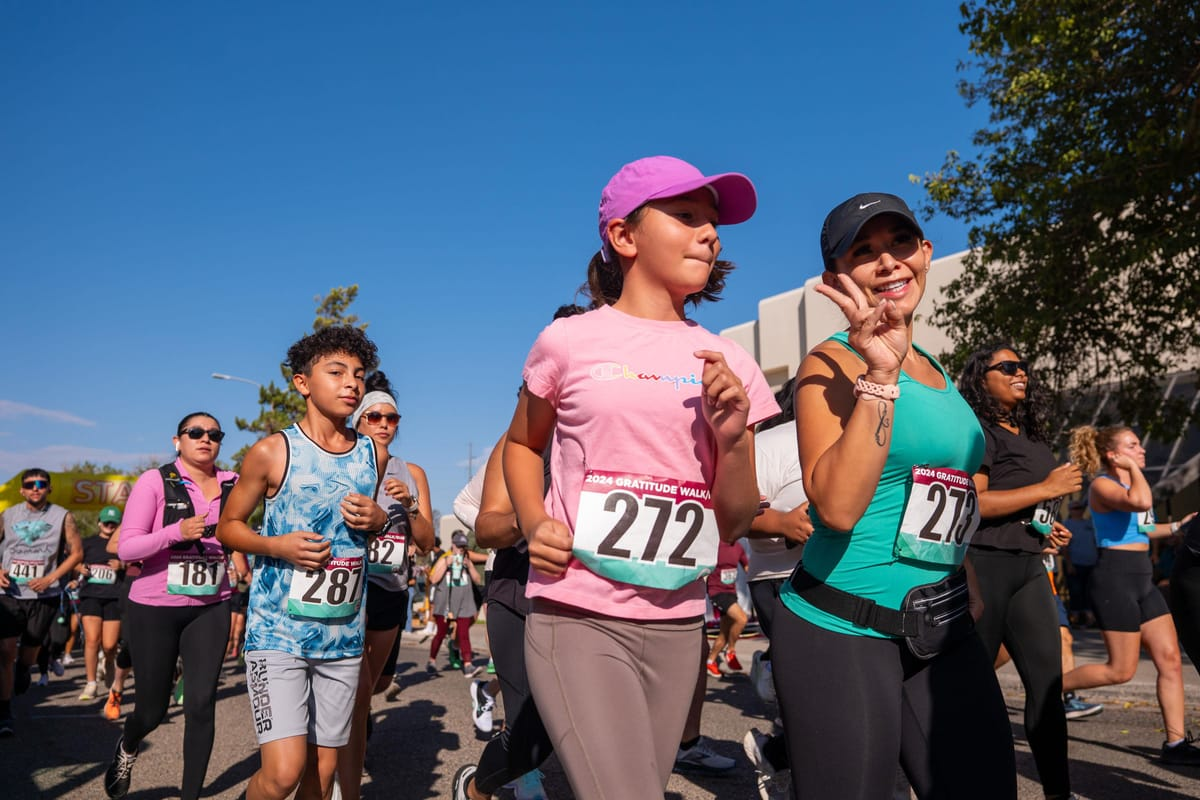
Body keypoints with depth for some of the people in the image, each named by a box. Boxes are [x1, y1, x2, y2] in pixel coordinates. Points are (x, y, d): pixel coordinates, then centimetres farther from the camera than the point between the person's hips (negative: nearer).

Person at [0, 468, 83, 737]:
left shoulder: (62, 516, -2)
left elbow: (76, 553, 0)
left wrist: (50, 578, -11)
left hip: (43, 596, 0)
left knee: (30, 650, 12)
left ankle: (23, 671, 47)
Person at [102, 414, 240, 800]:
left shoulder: (231, 484, 2)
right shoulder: (155, 481, -9)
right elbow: (126, 548, -13)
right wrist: (177, 531, -27)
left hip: (211, 609, 3)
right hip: (154, 608, -2)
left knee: (202, 704, -2)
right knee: (153, 709, 10)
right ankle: (126, 749, 46)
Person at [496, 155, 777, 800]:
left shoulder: (728, 363, 5)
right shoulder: (569, 341, -3)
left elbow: (733, 523, 7)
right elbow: (522, 444, 13)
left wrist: (733, 440, -11)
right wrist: (533, 524, -4)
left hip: (677, 625, 4)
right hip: (576, 615, -4)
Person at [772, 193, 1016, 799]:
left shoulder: (934, 370, 12)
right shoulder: (833, 363, -11)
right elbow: (837, 506, -25)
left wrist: (971, 597, 24)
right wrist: (879, 376, -25)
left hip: (945, 633, 7)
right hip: (841, 633, -7)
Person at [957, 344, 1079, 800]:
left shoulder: (1031, 437, 18)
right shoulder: (977, 430, -8)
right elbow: (971, 503, -19)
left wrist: (1050, 530, 11)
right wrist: (1047, 488, -15)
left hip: (1028, 566, 8)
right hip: (982, 565, -8)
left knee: (1048, 681, 6)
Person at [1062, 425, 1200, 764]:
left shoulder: (1130, 482, 17)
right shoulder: (1102, 485, -12)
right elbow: (1141, 502, -33)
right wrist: (1134, 468, -17)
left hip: (1142, 581, 9)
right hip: (1115, 578, -9)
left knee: (1170, 660, 5)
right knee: (1121, 670, -4)